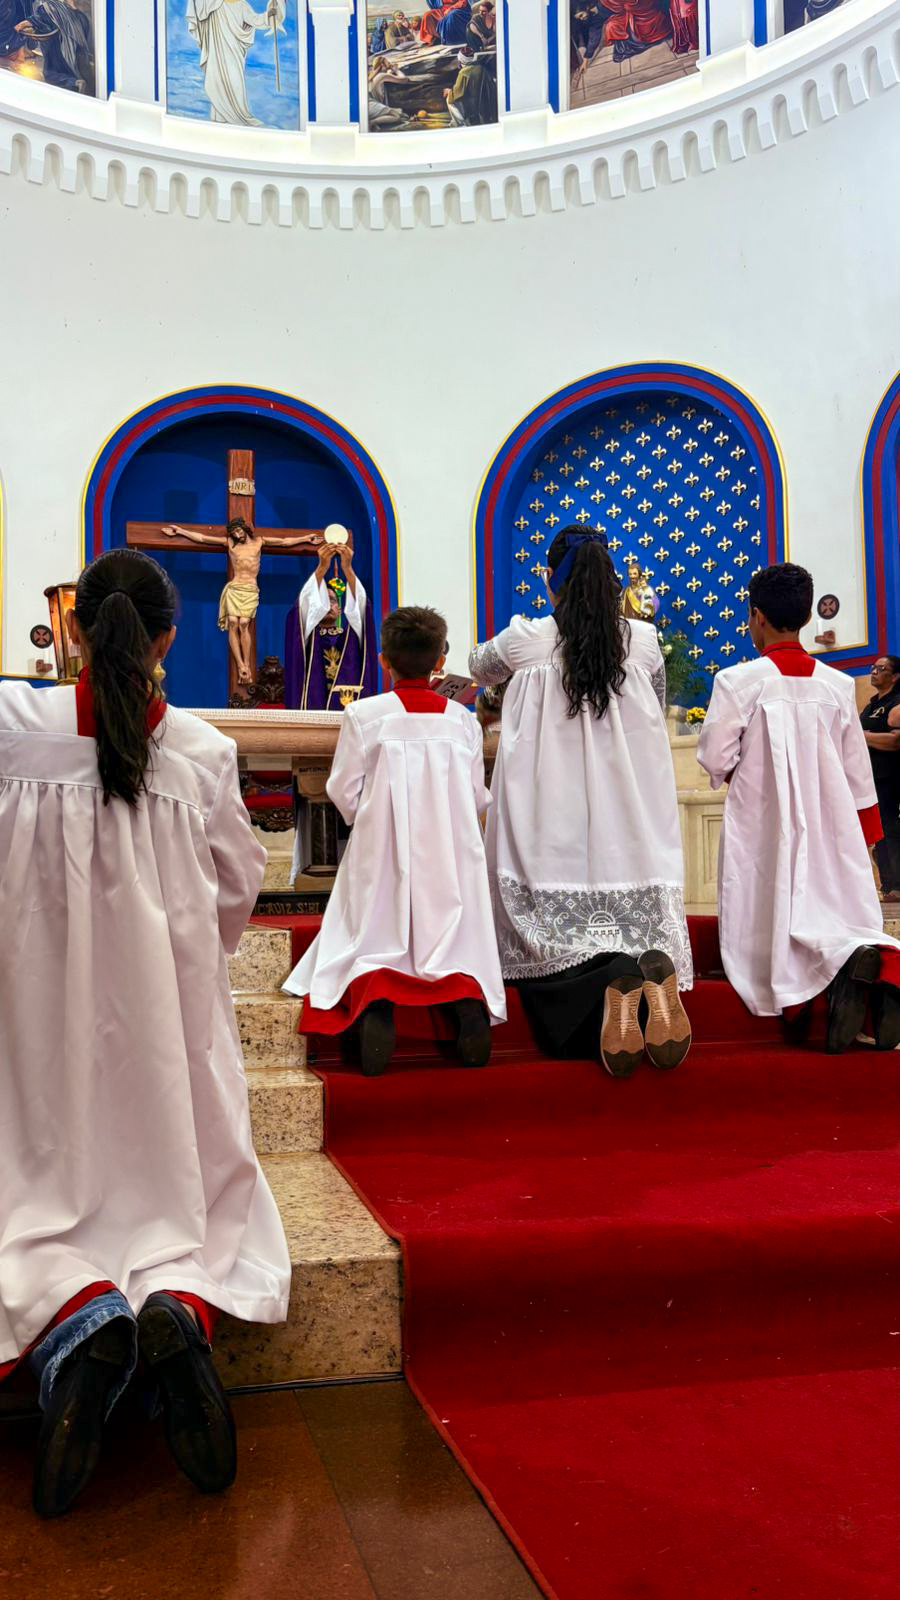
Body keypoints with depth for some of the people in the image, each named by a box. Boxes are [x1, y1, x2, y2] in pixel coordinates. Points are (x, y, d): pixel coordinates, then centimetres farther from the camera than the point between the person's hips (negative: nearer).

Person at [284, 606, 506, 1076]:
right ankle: (468, 1000, -14)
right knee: (455, 936, 14)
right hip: (452, 856, 2)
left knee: (376, 939, 8)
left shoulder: (363, 715, -6)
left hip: (384, 855, -2)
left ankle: (374, 1003, -22)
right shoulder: (463, 720, 1)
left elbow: (344, 792, -2)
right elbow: (478, 799, 7)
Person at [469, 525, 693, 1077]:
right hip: (631, 816, 2)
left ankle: (612, 983, -34)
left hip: (550, 819, -2)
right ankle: (655, 968, -30)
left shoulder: (524, 639, -1)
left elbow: (478, 668, 24)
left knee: (558, 930, -4)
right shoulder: (645, 640, 5)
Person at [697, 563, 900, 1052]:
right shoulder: (837, 685, 5)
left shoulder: (738, 681, -8)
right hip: (830, 827, 3)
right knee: (840, 913, 9)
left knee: (772, 923, 0)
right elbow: (858, 776, 10)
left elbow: (715, 762, -8)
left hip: (762, 829, -3)